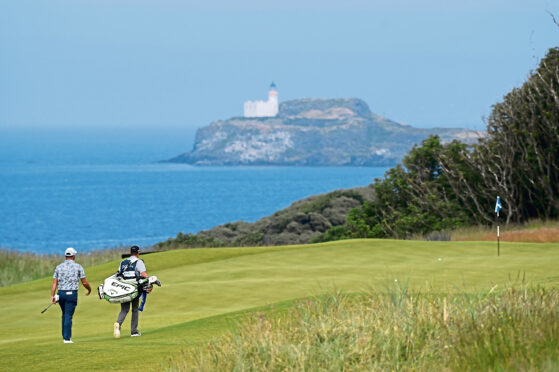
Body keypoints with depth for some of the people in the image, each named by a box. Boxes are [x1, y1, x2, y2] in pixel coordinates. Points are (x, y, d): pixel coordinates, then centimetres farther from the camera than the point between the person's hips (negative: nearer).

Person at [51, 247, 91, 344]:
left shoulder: (59, 267, 7)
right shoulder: (78, 267, -1)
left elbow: (54, 283, 1)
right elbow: (84, 282, 0)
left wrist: (52, 296, -2)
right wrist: (89, 290, 19)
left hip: (61, 293, 3)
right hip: (72, 293, -3)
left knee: (65, 314, 19)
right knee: (68, 316, -3)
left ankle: (65, 336, 20)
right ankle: (67, 338, -7)